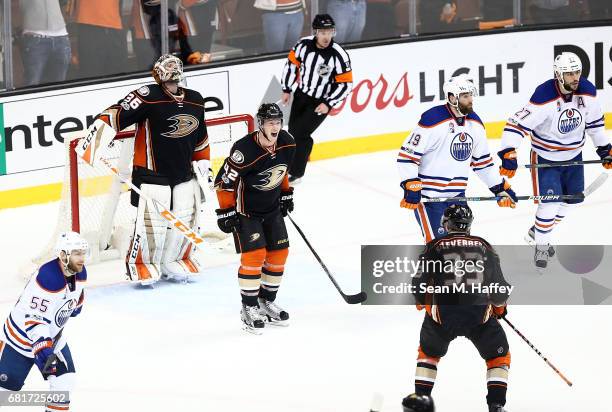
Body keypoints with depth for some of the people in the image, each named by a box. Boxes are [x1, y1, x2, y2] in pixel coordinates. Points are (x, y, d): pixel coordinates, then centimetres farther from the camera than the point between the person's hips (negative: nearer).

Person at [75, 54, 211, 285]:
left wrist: (203, 164, 23)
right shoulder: (149, 97, -15)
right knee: (151, 220, -8)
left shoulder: (195, 101, 8)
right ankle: (141, 264, 13)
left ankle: (174, 261, 29)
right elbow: (116, 115, -22)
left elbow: (200, 138, 22)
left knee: (186, 219, 9)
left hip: (185, 175, 7)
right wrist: (94, 142, -32)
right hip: (151, 174, -6)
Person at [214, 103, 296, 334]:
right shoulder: (245, 150, -30)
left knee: (279, 252, 7)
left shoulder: (287, 144, -9)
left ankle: (267, 302, 23)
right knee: (254, 254, -14)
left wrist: (286, 194, 18)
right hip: (245, 210, -7)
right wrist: (226, 212, -20)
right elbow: (224, 181, -22)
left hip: (272, 208, 7)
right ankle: (249, 309, -3)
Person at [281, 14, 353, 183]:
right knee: (292, 131, 15)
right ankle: (291, 163, 39)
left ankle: (295, 173, 5)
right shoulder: (304, 45, -13)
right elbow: (292, 64, 4)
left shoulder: (339, 55, -23)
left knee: (300, 133, -11)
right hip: (301, 94, 5)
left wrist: (328, 104, -21)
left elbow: (345, 84, -18)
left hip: (321, 102, -5)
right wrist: (286, 89, 7)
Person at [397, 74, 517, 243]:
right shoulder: (433, 121, -18)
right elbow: (407, 155, -17)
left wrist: (501, 188, 14)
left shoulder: (475, 123, 5)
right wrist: (411, 188, -23)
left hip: (457, 196, 7)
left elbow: (482, 161, 18)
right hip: (429, 196, -7)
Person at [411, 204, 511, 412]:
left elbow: (419, 284, 2)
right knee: (499, 355, 18)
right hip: (480, 314, 0)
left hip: (443, 313, 0)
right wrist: (500, 307, 34)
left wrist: (423, 302, 25)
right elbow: (498, 285, 13)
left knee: (429, 352, 27)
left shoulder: (435, 246, 6)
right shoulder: (483, 246, 11)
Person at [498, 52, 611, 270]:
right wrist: (508, 154, -39)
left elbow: (594, 122, 7)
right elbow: (518, 123, -30)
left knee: (571, 200, 15)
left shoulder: (587, 92, -12)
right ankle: (541, 247, 8)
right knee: (550, 202, -13)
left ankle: (538, 233, 37)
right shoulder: (544, 97, -30)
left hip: (573, 156, 6)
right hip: (545, 157, -6)